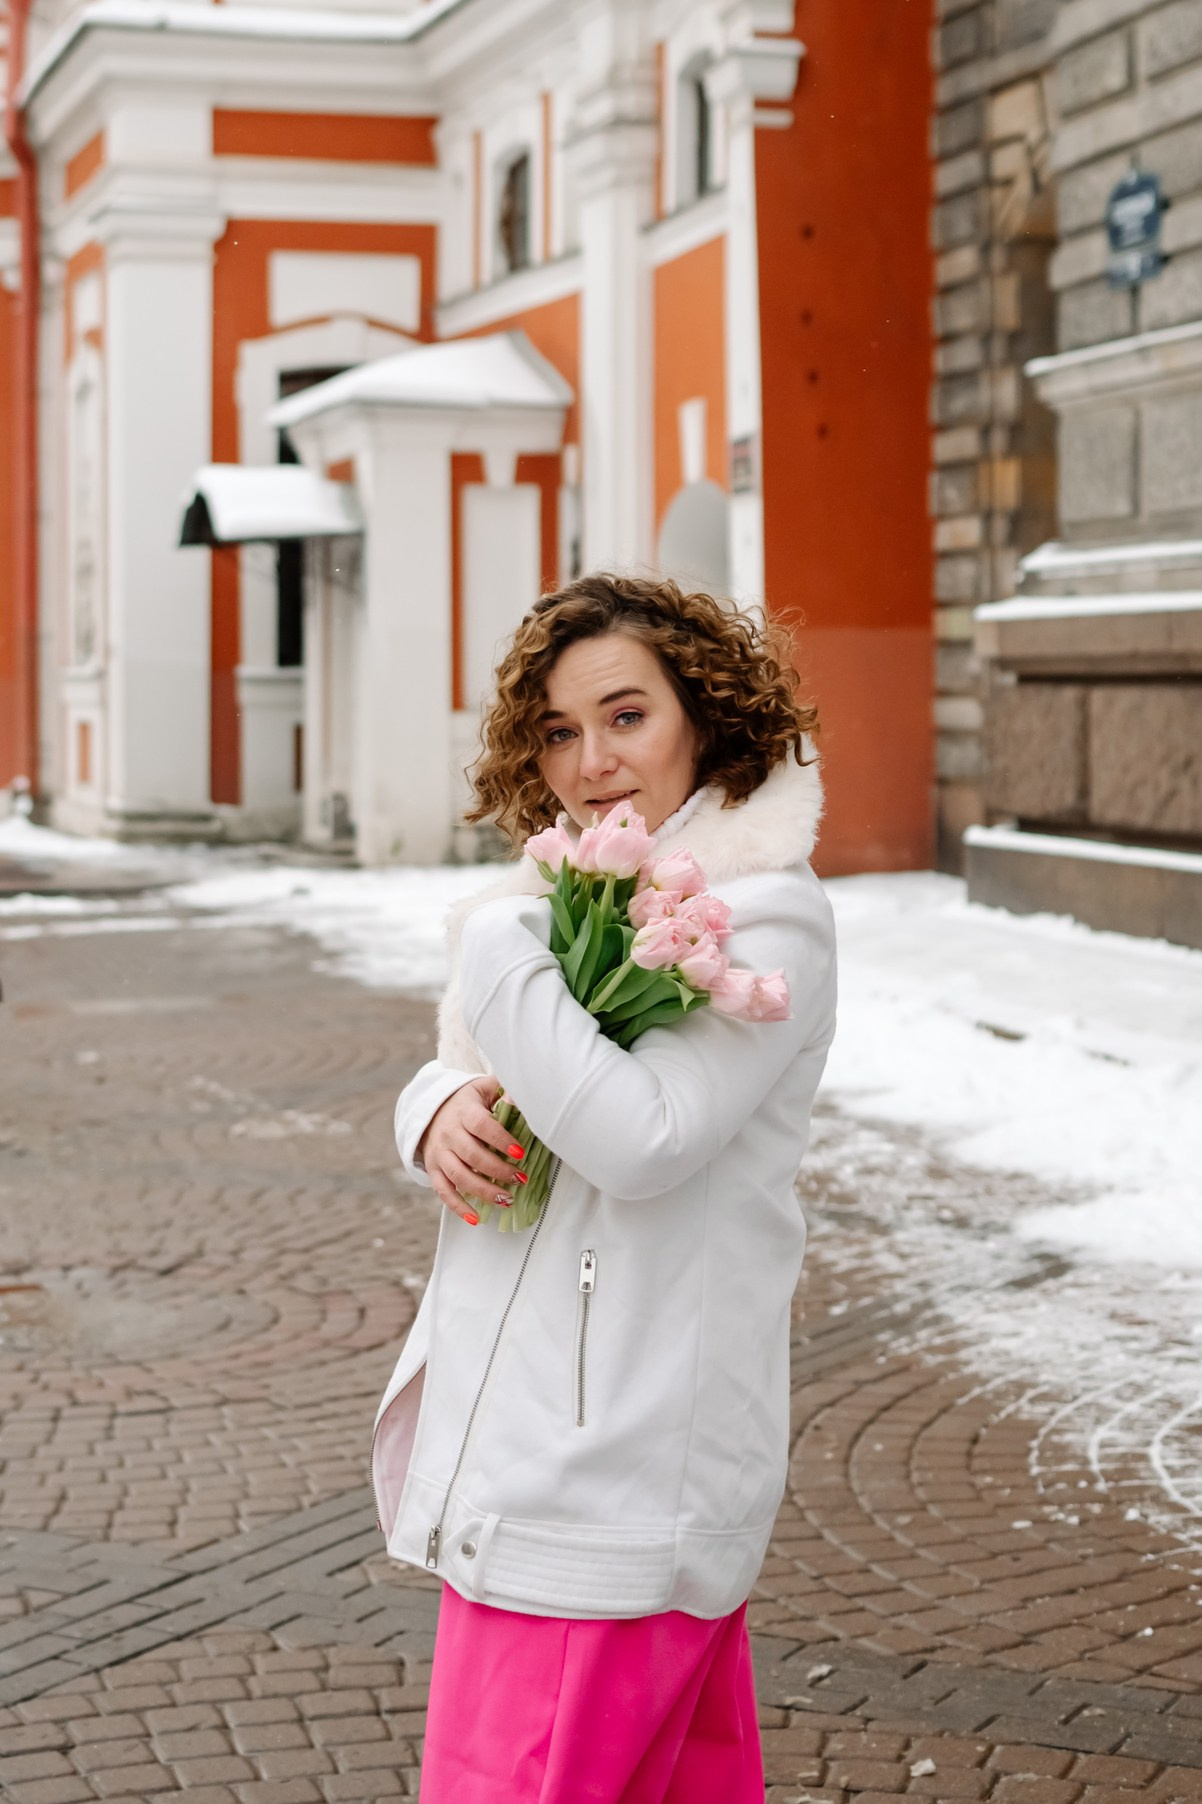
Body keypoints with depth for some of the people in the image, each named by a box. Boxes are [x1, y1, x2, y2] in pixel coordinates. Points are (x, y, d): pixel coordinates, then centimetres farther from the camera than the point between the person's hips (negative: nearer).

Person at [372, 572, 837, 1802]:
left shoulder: (763, 916, -13)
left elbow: (640, 1139, -24)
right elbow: (464, 1067, 17)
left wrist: (500, 947, -16)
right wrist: (441, 1112, -7)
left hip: (619, 1467, -8)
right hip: (526, 1448, 8)